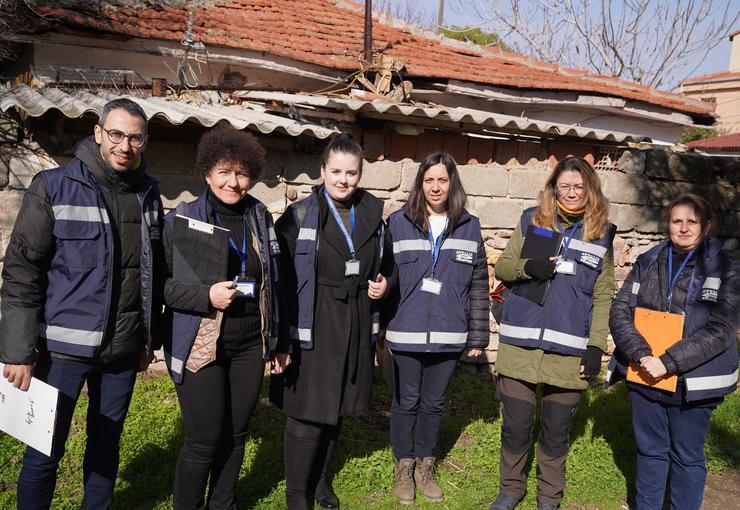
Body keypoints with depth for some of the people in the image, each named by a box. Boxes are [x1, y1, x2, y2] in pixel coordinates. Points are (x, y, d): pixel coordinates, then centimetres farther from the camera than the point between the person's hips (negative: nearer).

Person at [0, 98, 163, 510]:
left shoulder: (148, 194, 6)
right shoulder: (53, 187, -7)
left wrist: (151, 338, 13)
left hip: (123, 350, 4)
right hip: (63, 347, -3)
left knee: (106, 444, 16)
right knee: (46, 451, 6)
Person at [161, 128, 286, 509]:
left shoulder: (260, 217, 7)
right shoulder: (182, 218, -5)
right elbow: (161, 282, -7)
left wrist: (278, 340, 13)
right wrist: (206, 295, -22)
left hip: (250, 345, 4)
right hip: (200, 345, -4)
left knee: (235, 434, 12)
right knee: (204, 440, 0)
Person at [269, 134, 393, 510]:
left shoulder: (373, 216, 6)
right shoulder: (300, 216, -8)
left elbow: (384, 265, 21)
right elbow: (280, 277, -11)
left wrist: (383, 284, 0)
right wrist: (281, 334, -17)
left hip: (355, 325, 5)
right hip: (312, 326, -4)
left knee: (335, 408, 16)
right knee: (306, 412, 2)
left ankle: (320, 478, 38)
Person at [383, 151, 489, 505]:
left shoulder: (469, 227, 3)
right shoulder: (398, 222, -3)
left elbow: (479, 287, 5)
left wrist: (478, 336, 3)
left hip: (449, 336, 2)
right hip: (406, 333, -2)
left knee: (433, 403, 15)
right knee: (406, 402, 11)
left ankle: (425, 465, 34)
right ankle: (403, 467, 30)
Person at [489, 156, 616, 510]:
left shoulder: (602, 233, 5)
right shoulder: (531, 220, 5)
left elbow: (603, 295, 4)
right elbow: (502, 267, 9)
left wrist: (596, 346, -4)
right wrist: (527, 267, -13)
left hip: (569, 350, 0)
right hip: (520, 344, 0)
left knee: (556, 431, 11)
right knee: (515, 426, 8)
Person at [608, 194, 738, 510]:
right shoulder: (647, 263, 5)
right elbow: (620, 311, -1)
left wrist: (667, 362, -20)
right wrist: (641, 354, -16)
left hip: (692, 382, -3)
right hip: (644, 377, 3)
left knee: (687, 457, 11)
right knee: (650, 451, 17)